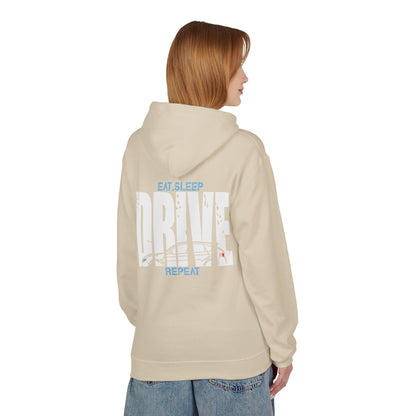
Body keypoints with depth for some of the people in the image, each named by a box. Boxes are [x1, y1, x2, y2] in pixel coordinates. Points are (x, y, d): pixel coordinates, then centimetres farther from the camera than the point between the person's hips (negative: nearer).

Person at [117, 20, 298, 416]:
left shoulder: (139, 146, -1)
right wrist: (282, 346, 0)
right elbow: (264, 258, -11)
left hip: (156, 350, 3)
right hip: (234, 352, -3)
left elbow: (128, 255, 4)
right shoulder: (244, 150, -13)